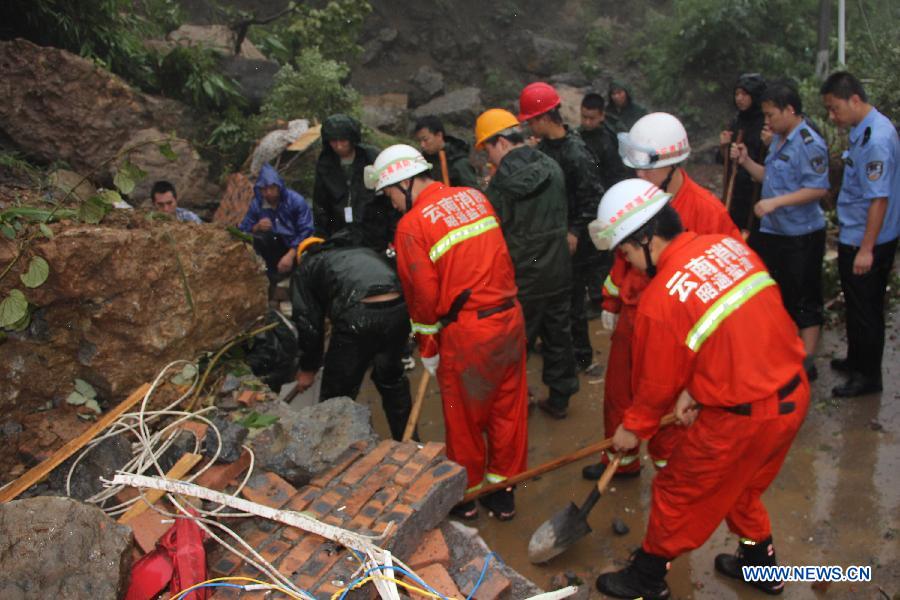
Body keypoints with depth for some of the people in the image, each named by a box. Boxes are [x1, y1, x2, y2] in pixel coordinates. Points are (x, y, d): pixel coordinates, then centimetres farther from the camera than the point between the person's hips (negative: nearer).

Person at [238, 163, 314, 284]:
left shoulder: (296, 200, -14)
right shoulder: (256, 204, -4)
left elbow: (306, 231, -21)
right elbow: (243, 231, -1)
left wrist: (290, 255, -32)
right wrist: (256, 228, -25)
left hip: (296, 247, -3)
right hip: (274, 247, 4)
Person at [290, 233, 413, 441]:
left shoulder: (306, 268, 25)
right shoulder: (365, 252, 38)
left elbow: (308, 321, 16)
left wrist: (307, 368, 30)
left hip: (358, 317, -5)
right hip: (399, 308, 6)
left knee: (337, 395, 12)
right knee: (390, 376, 29)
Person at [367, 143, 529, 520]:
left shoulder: (411, 225, -11)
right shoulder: (474, 197, 6)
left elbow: (424, 294, -11)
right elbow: (494, 255, 11)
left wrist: (427, 348, 2)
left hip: (466, 332, -6)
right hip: (510, 316, 6)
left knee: (464, 417, 14)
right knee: (508, 409, 17)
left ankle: (466, 495, 33)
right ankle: (503, 494, 33)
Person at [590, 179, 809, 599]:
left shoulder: (660, 299, -21)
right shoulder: (728, 245, -1)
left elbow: (657, 382, -8)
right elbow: (739, 336, 7)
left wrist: (634, 427, 10)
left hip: (742, 418, -7)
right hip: (794, 394, 8)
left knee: (677, 492, 14)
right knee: (740, 485, 30)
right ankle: (760, 564, 50)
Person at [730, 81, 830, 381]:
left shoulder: (809, 143, -18)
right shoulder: (778, 139, 10)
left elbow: (818, 189, -22)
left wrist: (775, 202, -27)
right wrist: (746, 161, 5)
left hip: (801, 235, -9)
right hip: (773, 231, 9)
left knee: (805, 299, 2)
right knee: (778, 294, 20)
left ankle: (806, 362, 13)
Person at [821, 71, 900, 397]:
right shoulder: (863, 129, 6)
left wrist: (866, 249, -23)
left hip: (865, 241, -9)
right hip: (854, 236, 9)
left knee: (865, 309, 4)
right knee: (859, 305, 21)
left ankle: (867, 375, 18)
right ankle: (857, 361, 37)